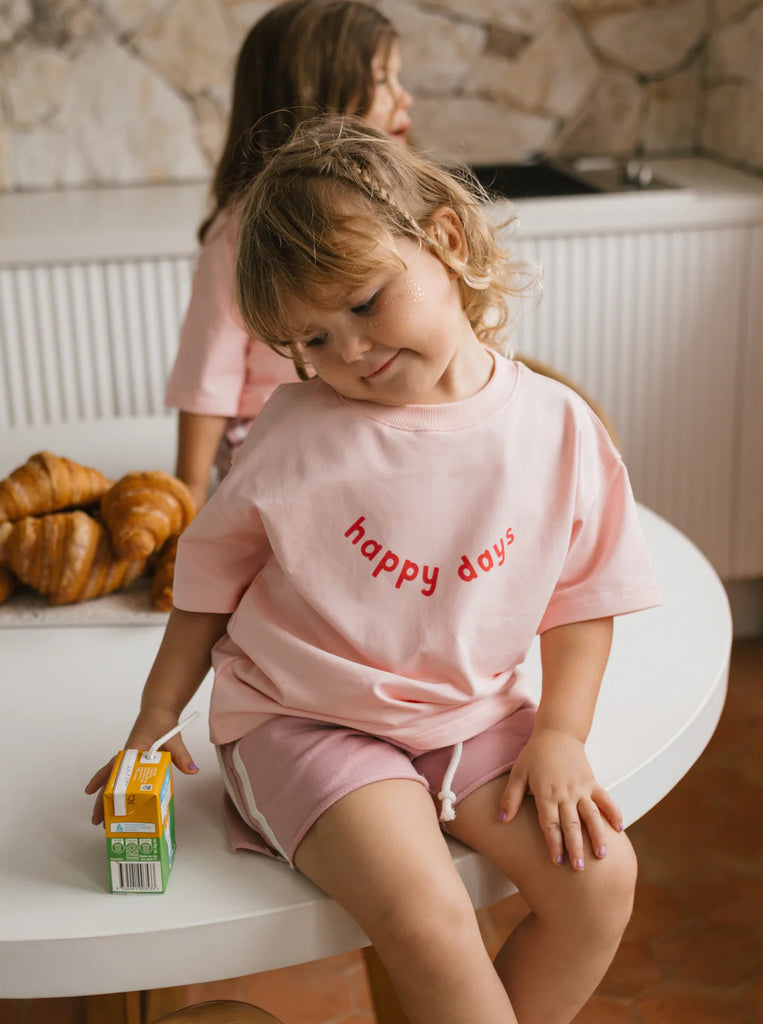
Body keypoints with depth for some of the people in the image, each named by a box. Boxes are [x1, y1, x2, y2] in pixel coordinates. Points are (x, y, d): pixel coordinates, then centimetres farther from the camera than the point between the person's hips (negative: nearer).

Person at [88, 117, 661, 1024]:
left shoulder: (557, 428, -6)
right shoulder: (296, 434, -10)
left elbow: (583, 595, 4)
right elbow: (211, 574, 2)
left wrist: (561, 734, -6)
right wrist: (156, 721, 5)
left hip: (473, 715, 3)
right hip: (308, 721, -3)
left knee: (599, 877, -12)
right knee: (425, 917, -24)